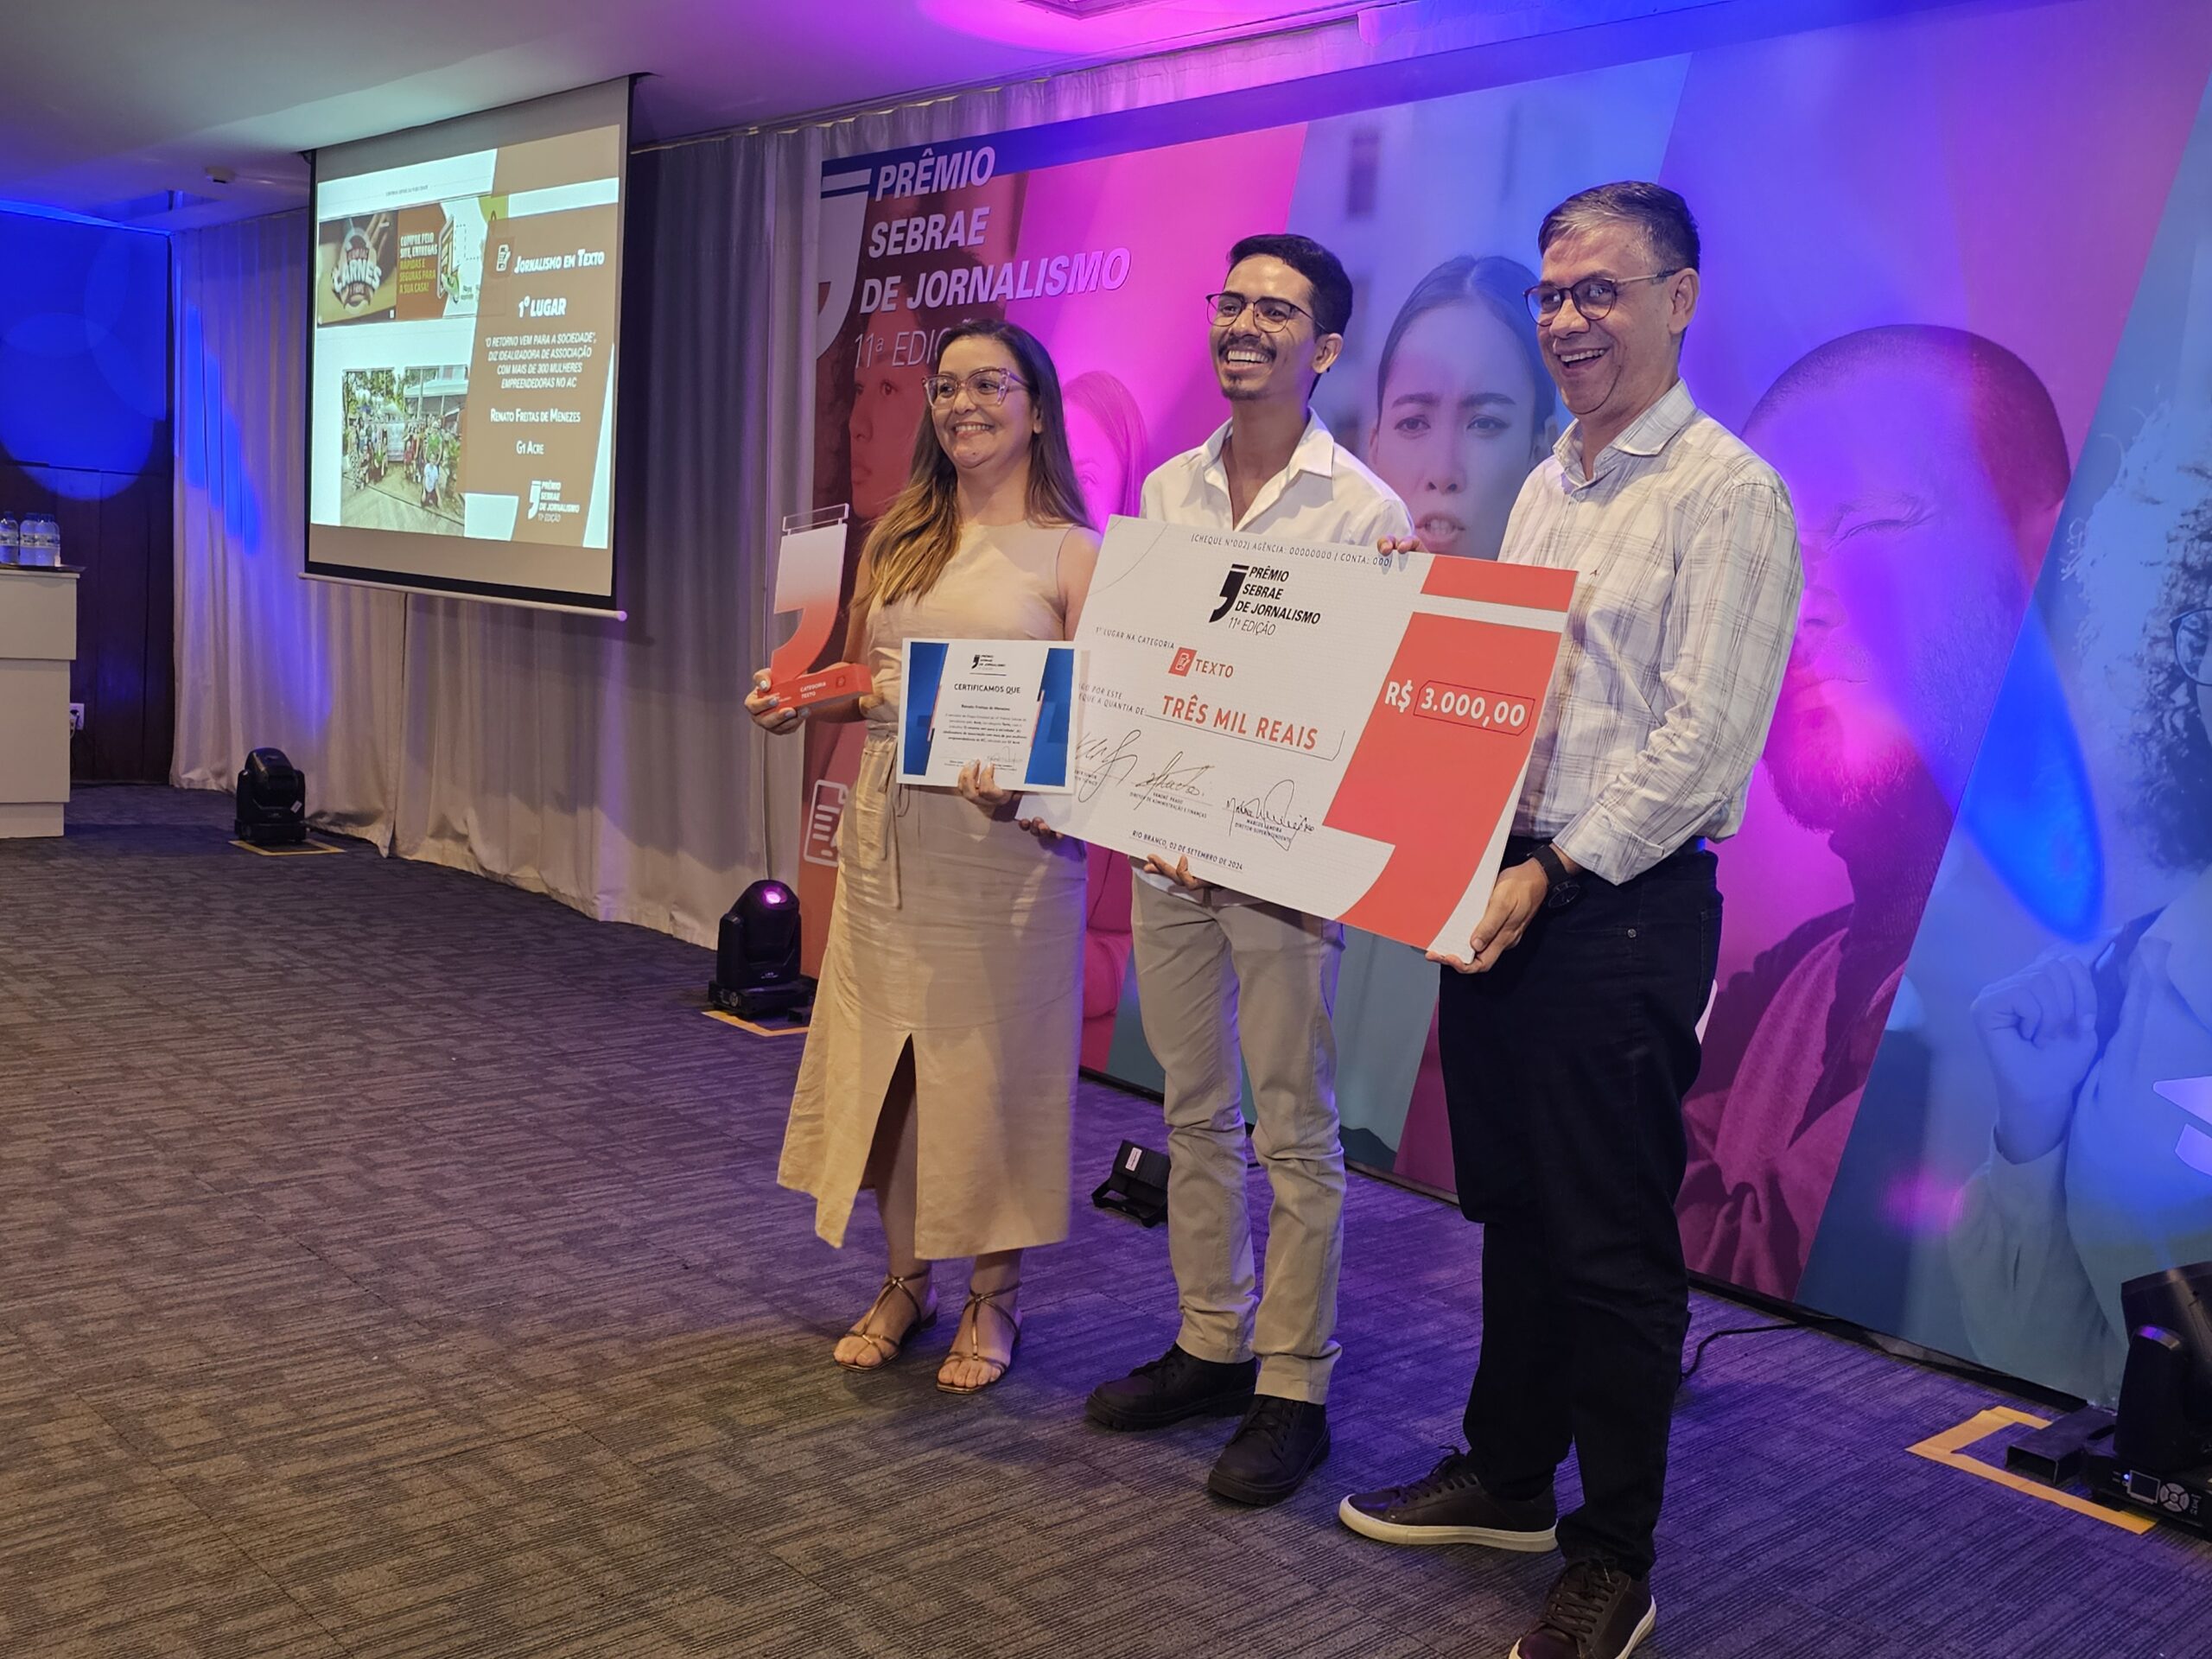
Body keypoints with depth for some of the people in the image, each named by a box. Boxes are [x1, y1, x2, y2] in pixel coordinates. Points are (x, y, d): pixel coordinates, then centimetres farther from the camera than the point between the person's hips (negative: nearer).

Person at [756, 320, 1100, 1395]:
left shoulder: (1072, 553, -3)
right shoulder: (898, 539, 12)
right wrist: (797, 705, 0)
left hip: (1005, 848, -5)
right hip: (888, 837, 5)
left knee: (992, 1066, 4)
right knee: (887, 1058, 10)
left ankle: (994, 1297, 22)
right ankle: (904, 1283, 28)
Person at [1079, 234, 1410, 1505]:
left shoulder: (1366, 511, -7)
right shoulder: (1167, 490, 10)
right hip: (1164, 845, 6)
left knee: (1294, 1134, 3)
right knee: (1195, 1114, 16)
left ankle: (1294, 1389, 17)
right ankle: (1211, 1344, 31)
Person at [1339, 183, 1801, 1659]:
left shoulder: (1727, 495, -11)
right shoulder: (1547, 487, 14)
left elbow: (1706, 739, -17)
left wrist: (1554, 873, -18)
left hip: (1624, 908, -8)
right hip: (1507, 889, 8)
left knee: (1612, 1243, 2)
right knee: (1513, 1207, 18)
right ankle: (1507, 1479, 35)